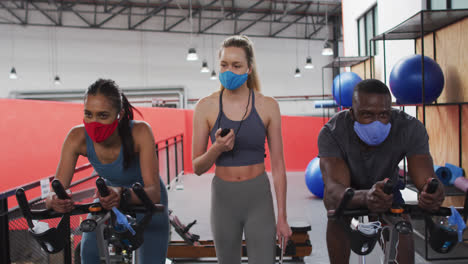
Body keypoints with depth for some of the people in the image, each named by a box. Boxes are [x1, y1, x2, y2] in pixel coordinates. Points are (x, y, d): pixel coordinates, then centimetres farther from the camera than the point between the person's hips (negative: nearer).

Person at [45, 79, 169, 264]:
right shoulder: (78, 137, -27)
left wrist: (123, 195, -60)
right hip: (110, 193, 2)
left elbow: (154, 193, -40)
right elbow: (56, 191, -26)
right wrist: (54, 201, -49)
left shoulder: (139, 132, -36)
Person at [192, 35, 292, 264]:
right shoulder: (206, 107, -4)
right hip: (223, 197, 1)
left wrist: (282, 216, -1)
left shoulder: (267, 106, -4)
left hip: (258, 197, -1)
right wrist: (216, 149, -22)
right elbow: (197, 167, -1)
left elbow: (278, 164, 0)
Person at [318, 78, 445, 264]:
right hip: (348, 187, -2)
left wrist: (432, 194, -66)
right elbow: (333, 190, -51)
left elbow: (425, 178, -41)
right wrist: (365, 197, -74)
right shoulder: (332, 133, -38)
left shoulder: (410, 129, -32)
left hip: (386, 181, 2)